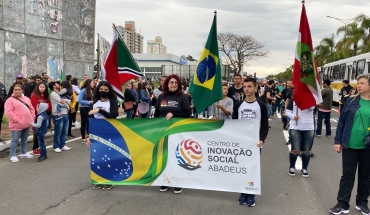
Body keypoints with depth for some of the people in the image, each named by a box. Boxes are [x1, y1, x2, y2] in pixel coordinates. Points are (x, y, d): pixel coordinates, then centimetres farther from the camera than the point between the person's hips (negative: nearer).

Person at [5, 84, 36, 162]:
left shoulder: (27, 99, 13)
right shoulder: (10, 100, -7)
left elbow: (32, 109, 17)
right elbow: (8, 112, -16)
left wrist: (32, 118, 4)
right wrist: (17, 120, -20)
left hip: (27, 123, 6)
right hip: (17, 124, -6)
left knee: (24, 139, 17)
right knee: (15, 140, 0)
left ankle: (24, 153, 29)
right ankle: (12, 155, 11)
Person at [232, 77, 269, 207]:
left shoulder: (261, 105, -1)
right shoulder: (238, 105, 4)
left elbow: (265, 125, -2)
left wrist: (262, 139, -15)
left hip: (255, 143, -2)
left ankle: (251, 194, 17)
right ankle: (243, 193, 21)